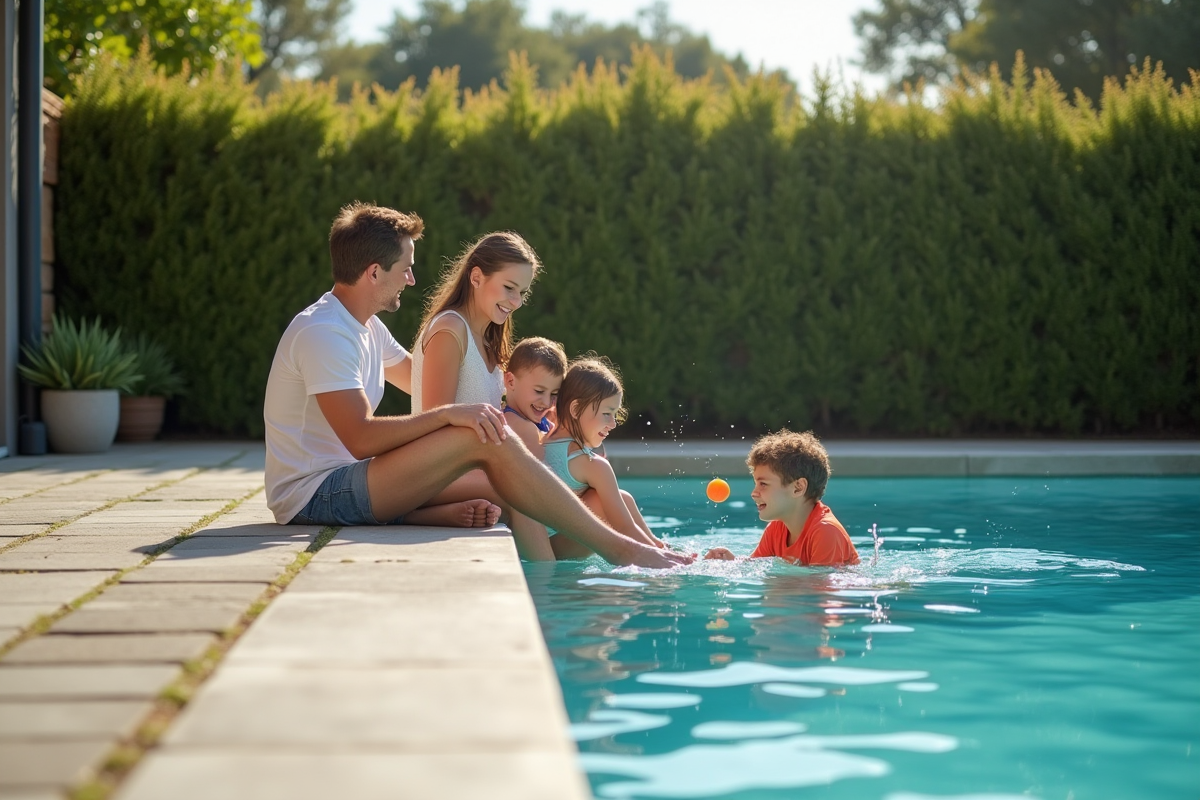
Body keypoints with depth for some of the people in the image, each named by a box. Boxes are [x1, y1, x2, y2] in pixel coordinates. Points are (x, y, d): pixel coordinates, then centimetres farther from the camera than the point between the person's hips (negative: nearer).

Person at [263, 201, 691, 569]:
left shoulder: (366, 329, 17)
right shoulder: (322, 333, -16)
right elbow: (361, 438, -26)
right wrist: (449, 414, -25)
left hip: (339, 491, 11)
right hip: (315, 495, -11)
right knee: (487, 441, -21)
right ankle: (619, 550, -18)